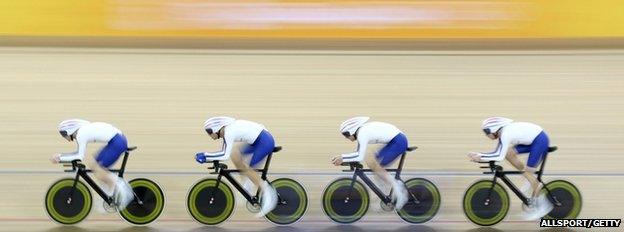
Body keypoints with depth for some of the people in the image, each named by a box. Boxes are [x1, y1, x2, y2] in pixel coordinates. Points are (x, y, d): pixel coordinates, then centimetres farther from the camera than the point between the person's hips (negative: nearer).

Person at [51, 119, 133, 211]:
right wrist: (60, 155, 13)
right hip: (119, 139, 10)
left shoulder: (80, 135, -11)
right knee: (92, 163, 11)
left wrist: (60, 158, -5)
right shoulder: (82, 131, 16)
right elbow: (79, 153, 20)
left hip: (117, 142, -10)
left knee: (97, 170, -4)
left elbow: (80, 157, -12)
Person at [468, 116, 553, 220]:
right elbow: (497, 153, 7)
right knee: (508, 153, -1)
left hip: (540, 140, -9)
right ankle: (532, 180, 6)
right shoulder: (503, 132, 6)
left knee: (529, 171, -6)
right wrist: (479, 155, -4)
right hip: (533, 140, 9)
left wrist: (480, 157, -22)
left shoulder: (505, 134, -22)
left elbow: (499, 156, -28)